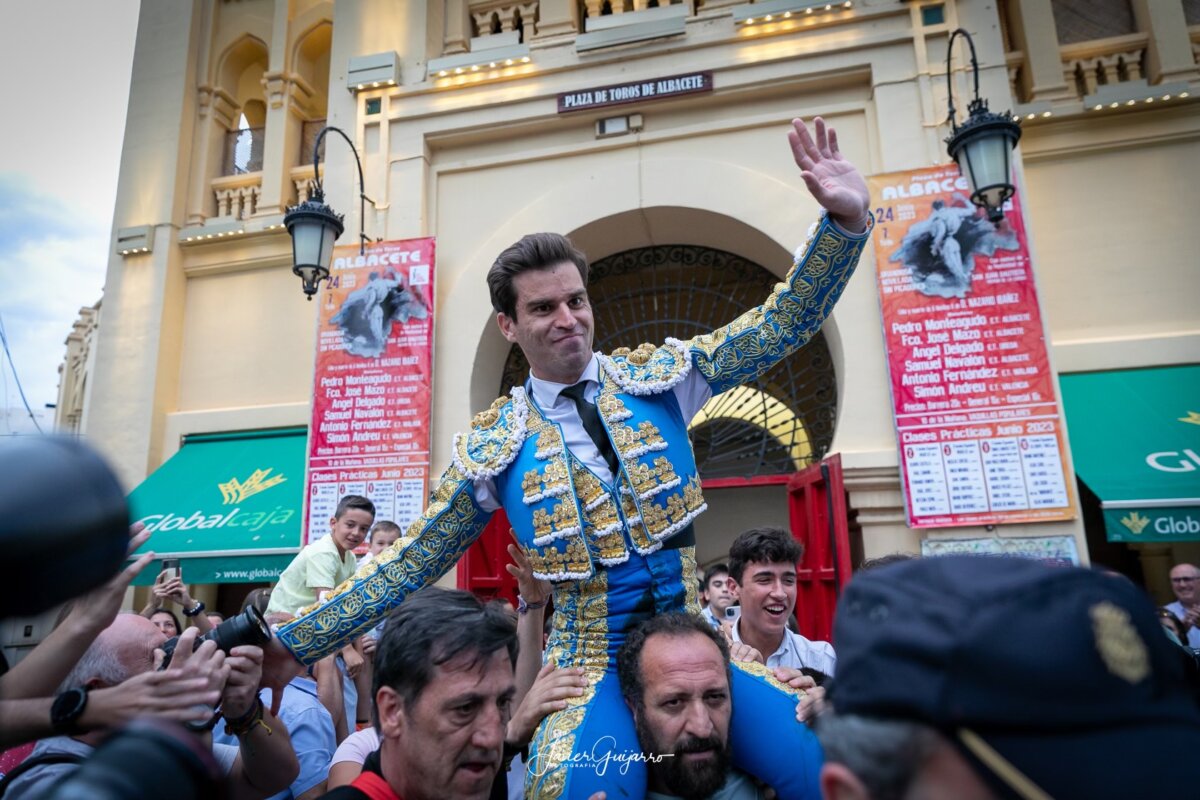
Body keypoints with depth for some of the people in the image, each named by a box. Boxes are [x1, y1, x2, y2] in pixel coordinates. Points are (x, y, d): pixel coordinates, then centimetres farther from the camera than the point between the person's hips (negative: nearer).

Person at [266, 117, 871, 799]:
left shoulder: (660, 376, 1)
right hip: (590, 661, -2)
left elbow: (782, 323, -2)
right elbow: (411, 564, 5)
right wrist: (295, 645, 4)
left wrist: (847, 218, -15)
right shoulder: (491, 448, -1)